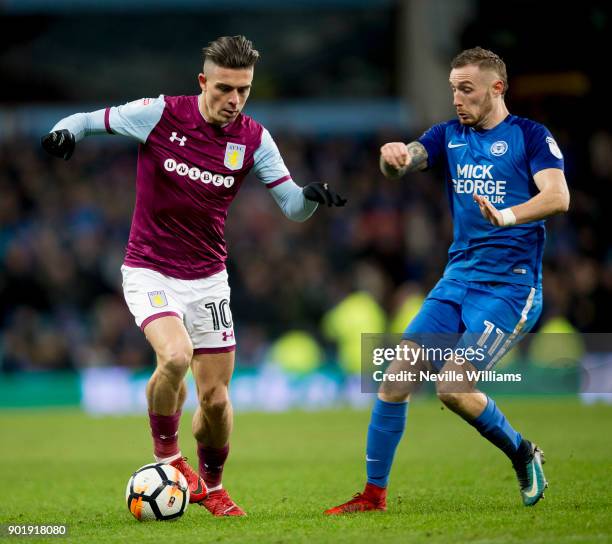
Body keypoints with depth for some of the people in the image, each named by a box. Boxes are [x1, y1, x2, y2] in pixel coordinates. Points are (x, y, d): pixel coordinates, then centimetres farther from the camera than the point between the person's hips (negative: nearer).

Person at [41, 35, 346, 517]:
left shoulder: (253, 139, -4)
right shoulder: (160, 114, -13)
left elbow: (292, 206, -3)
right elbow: (90, 120, -3)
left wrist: (311, 197, -26)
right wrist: (66, 131, -26)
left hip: (207, 278, 3)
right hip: (150, 272, -3)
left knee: (215, 395, 3)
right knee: (175, 355, -29)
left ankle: (211, 485, 31)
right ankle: (167, 456, -3)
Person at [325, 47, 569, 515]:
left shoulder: (531, 136, -4)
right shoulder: (449, 136, 12)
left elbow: (558, 197, -19)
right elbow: (403, 163, -4)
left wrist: (507, 216, -37)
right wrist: (393, 156, -29)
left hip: (510, 285, -6)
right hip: (457, 279, 6)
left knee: (453, 387, -18)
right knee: (396, 378, -4)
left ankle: (524, 454, 7)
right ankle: (374, 493, 5)